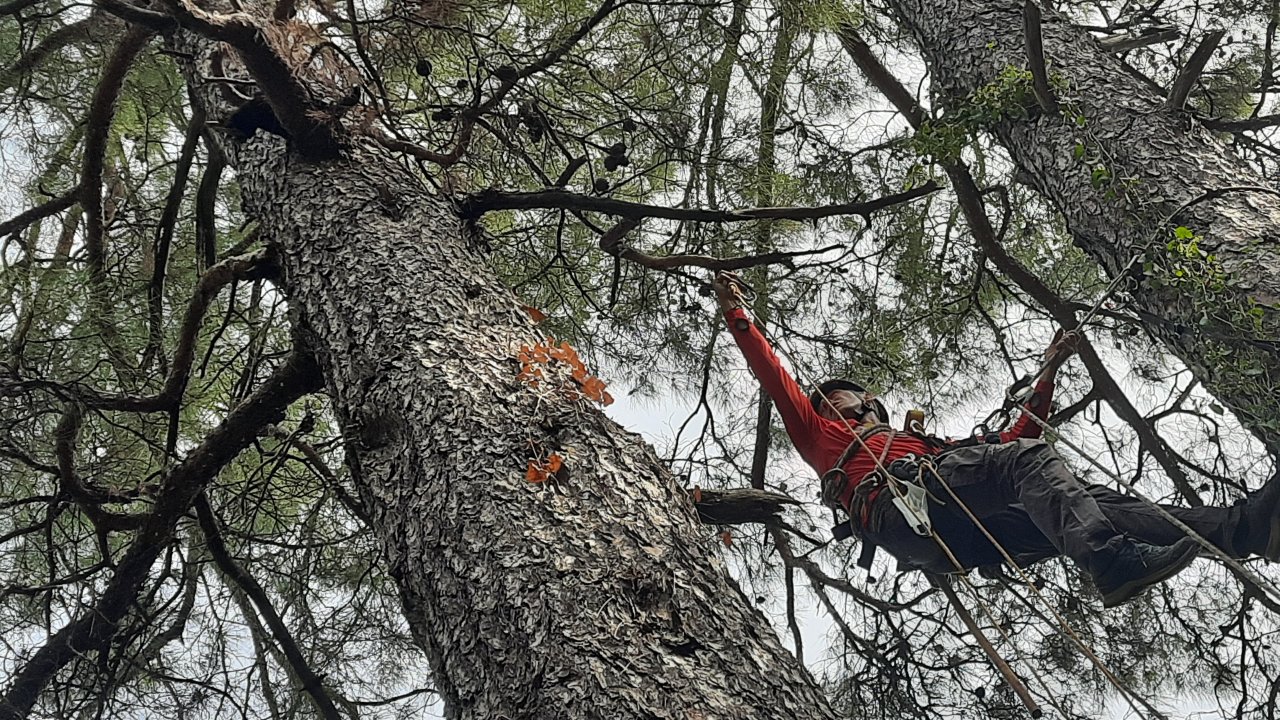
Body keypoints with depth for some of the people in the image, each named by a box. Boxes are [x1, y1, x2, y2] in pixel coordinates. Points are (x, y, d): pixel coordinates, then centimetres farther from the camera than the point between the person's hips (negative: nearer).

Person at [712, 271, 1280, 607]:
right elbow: (774, 377, 24)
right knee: (1027, 460, -26)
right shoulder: (822, 435, 34)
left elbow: (1018, 434, 42)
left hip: (961, 541, 6)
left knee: (1079, 501, -14)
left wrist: (1047, 374, 39)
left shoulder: (928, 442, 45)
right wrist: (737, 314, 20)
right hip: (901, 508, -5)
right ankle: (1111, 560, -52)